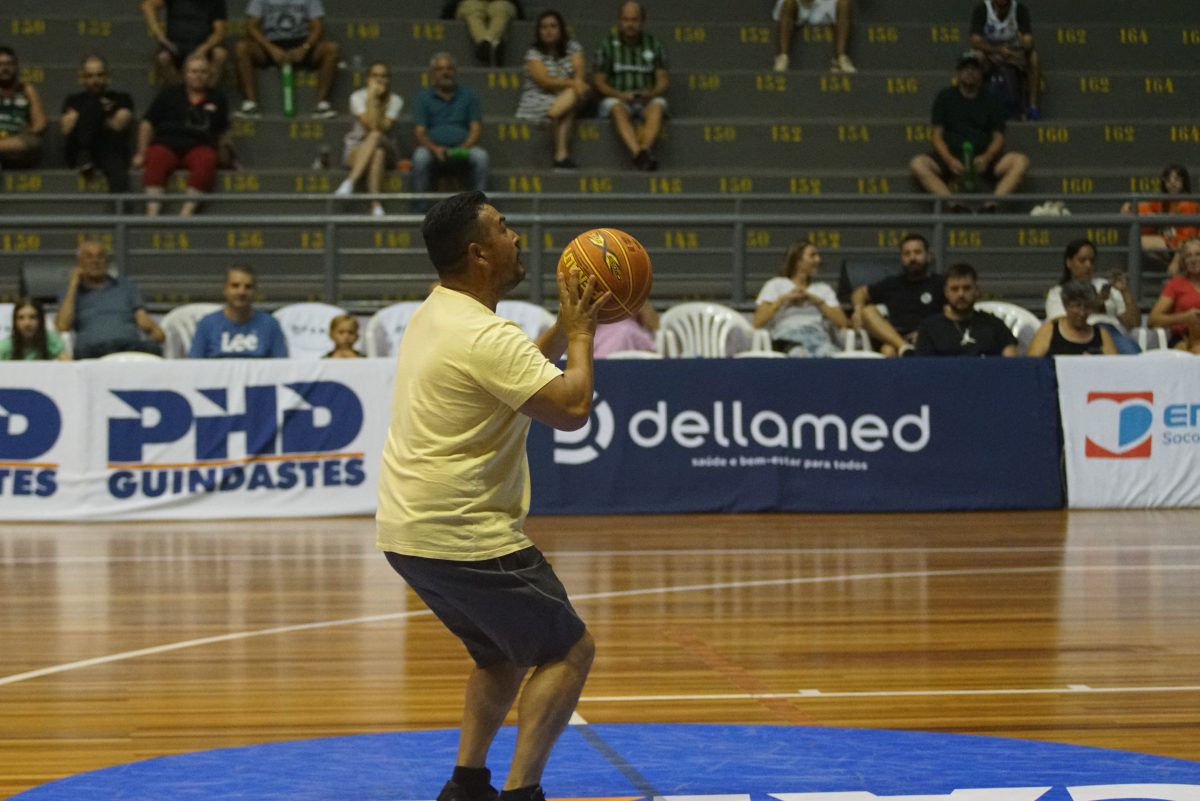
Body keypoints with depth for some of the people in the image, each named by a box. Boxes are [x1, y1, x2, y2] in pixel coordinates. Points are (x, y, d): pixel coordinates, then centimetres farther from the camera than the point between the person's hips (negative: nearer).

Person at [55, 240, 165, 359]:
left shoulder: (126, 286, 29)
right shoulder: (71, 293, 24)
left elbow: (142, 318, 17)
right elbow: (62, 326, 5)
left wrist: (156, 331, -9)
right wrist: (73, 284, 10)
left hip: (129, 344, 1)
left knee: (153, 349, -37)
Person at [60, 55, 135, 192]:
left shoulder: (121, 99, 20)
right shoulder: (74, 101, 23)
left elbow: (119, 124, 2)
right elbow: (67, 128, 5)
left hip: (112, 151, -1)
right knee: (91, 105, -18)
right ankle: (84, 157, -31)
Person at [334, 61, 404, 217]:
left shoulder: (395, 101, -1)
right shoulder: (358, 97, -3)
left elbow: (382, 128, -16)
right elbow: (370, 125, -17)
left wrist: (375, 100, -17)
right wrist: (372, 98, -18)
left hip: (387, 151, 1)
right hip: (356, 151, -1)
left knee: (375, 136, -35)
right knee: (377, 154, -37)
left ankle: (350, 181, -47)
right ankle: (376, 205, -49)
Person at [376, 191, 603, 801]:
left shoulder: (435, 314, 12)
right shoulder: (485, 336, -20)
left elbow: (523, 369, 27)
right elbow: (572, 408, -22)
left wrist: (565, 327, 15)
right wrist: (580, 332, -8)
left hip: (409, 532, 10)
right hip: (463, 538, -10)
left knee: (503, 655, 24)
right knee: (569, 650, 0)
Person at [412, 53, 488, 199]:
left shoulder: (468, 95, 13)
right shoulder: (423, 98, 10)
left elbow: (476, 128, 5)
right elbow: (419, 132, 1)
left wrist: (465, 147, -16)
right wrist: (434, 148, -20)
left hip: (462, 150, 1)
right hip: (434, 150, -1)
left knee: (480, 155, -31)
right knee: (420, 156, -34)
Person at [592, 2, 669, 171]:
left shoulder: (654, 45, 11)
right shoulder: (608, 45, 7)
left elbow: (664, 80, 6)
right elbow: (598, 81, 1)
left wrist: (651, 93, -17)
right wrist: (620, 95, -17)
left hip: (647, 100, 1)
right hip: (617, 98, -1)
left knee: (657, 107, -33)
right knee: (618, 109, -36)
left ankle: (645, 148, -59)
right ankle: (637, 152, -60)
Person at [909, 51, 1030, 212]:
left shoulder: (990, 100, 15)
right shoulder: (945, 97, 12)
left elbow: (998, 138, 7)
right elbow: (937, 136, 5)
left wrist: (986, 158, -16)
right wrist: (949, 160, -16)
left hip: (983, 160, 1)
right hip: (951, 156, -1)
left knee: (1021, 161, -26)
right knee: (918, 164, -31)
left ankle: (992, 204, -43)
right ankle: (953, 205, -45)